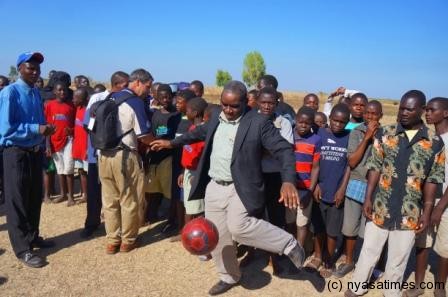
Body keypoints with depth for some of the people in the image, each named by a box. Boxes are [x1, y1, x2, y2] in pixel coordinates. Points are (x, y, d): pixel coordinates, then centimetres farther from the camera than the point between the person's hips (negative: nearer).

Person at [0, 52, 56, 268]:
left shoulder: (36, 93, 9)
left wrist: (46, 129, -6)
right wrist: (37, 129, -25)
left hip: (35, 151, 8)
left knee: (35, 198, 17)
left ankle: (33, 237, 34)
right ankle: (22, 249, 11)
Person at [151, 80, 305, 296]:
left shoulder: (259, 122, -13)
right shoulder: (216, 117, 6)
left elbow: (284, 149, -16)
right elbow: (200, 132, 25)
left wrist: (288, 181, -32)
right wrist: (172, 143, 31)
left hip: (241, 188, -6)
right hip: (214, 187, 6)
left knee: (238, 227, -25)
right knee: (217, 236, 11)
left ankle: (288, 244, -3)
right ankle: (229, 277, 34)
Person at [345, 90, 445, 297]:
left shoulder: (434, 142, -3)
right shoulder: (385, 133, -3)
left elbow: (432, 179, 0)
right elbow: (375, 167, -3)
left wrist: (427, 211, -3)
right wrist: (368, 198, -8)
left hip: (410, 214, 0)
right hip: (380, 208, 0)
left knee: (398, 258, 15)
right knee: (369, 251, 14)